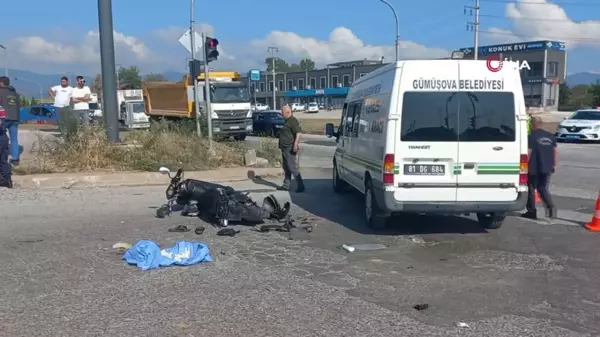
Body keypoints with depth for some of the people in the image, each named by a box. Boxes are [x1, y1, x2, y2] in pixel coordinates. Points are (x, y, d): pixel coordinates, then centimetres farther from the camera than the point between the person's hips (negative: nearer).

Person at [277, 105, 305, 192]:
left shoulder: (293, 121, -14)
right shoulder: (287, 121, 17)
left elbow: (298, 133, -23)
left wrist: (295, 144, -30)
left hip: (290, 149, -11)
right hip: (285, 149, 11)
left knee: (292, 168, -10)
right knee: (286, 168, 14)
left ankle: (300, 186, -6)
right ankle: (286, 185, 22)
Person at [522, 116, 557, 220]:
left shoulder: (532, 136, -12)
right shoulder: (550, 136, 8)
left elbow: (529, 152, -16)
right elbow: (555, 151, 10)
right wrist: (554, 164, 17)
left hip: (534, 168, -6)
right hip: (547, 168, 6)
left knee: (531, 189, 7)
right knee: (543, 188, 16)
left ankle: (532, 211, 12)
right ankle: (551, 206, -4)